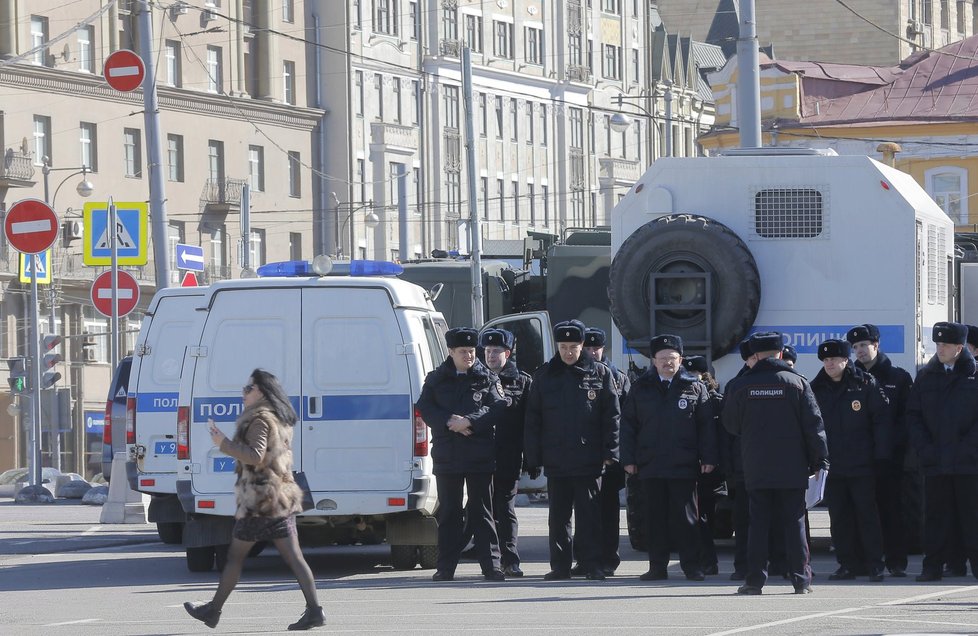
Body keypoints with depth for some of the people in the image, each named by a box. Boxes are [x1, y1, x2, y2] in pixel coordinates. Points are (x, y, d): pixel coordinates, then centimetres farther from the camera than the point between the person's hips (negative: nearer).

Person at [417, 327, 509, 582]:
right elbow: (425, 408, 1)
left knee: (481, 511, 0)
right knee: (448, 513, 5)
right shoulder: (436, 379, 9)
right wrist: (450, 422, -15)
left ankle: (492, 565, 1)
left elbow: (497, 407, -5)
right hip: (447, 454, 1)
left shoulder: (487, 379, 6)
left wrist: (469, 421, -17)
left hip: (480, 455, -1)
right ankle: (446, 567, 8)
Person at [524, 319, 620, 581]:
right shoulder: (544, 375, 8)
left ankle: (593, 564, 2)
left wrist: (610, 452, -5)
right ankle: (559, 566, 12)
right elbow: (532, 419, 8)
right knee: (558, 516, 7)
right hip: (555, 459, 2)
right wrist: (533, 457, 2)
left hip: (588, 459, -2)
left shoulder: (600, 374, 3)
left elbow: (612, 416, 2)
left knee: (589, 514, -1)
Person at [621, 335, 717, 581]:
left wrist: (708, 458, -4)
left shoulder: (695, 388, 4)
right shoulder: (641, 388, 8)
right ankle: (657, 567, 10)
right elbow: (628, 423, 9)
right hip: (650, 466, 2)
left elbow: (706, 425, 3)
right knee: (656, 517, 5)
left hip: (683, 467, -2)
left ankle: (691, 566, 7)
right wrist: (629, 458, 2)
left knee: (685, 517, 1)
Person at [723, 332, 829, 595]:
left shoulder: (739, 386, -1)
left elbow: (730, 424, 9)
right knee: (794, 523, 3)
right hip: (792, 468, -1)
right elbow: (813, 425, -4)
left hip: (755, 468, 1)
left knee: (758, 524, 4)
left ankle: (755, 579, 0)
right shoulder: (796, 382, -4)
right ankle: (801, 580, 2)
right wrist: (820, 460, 2)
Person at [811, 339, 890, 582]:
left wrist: (880, 453, -8)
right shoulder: (816, 389, 7)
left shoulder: (865, 384, -3)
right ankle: (848, 564, 10)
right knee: (839, 518, 4)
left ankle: (874, 565, 2)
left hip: (861, 464, -4)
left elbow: (882, 418, -2)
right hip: (832, 466, 4)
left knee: (867, 514, -2)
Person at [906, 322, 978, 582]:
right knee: (936, 515, 4)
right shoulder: (926, 376, 11)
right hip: (935, 462, 3)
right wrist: (925, 449, -1)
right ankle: (932, 566, 7)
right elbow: (913, 415, 10)